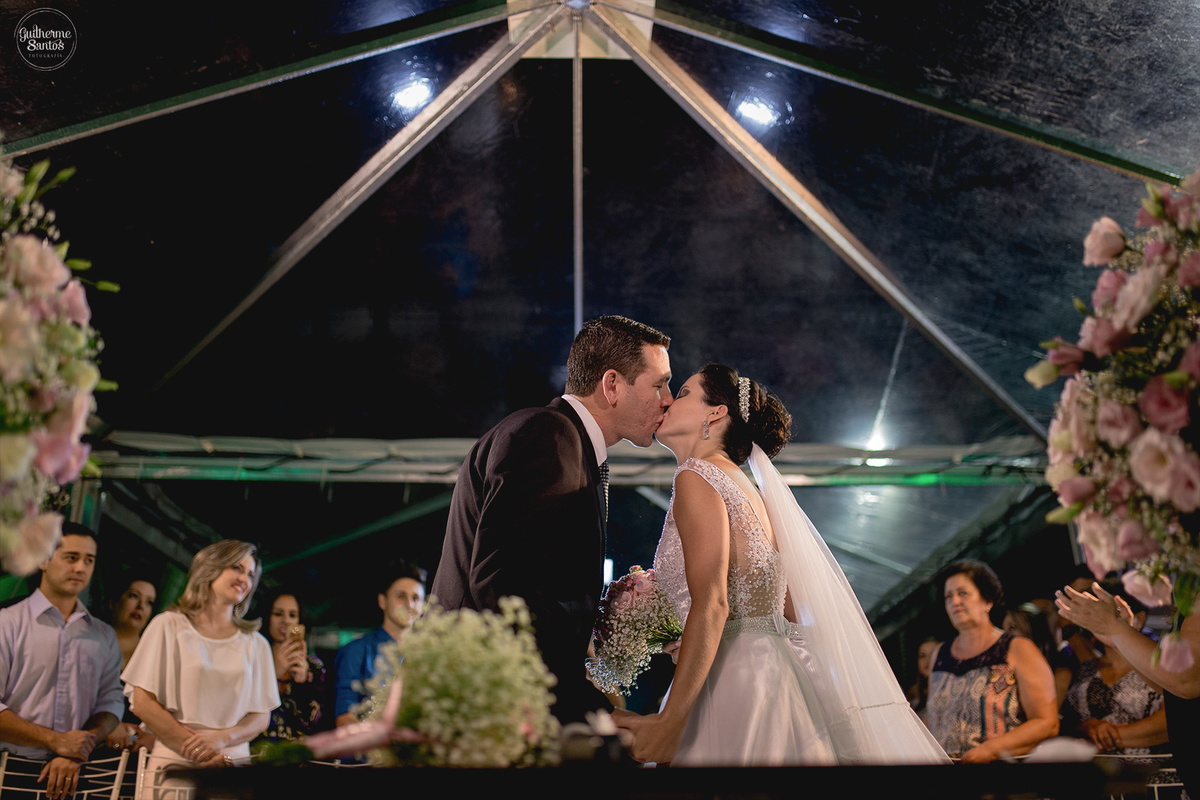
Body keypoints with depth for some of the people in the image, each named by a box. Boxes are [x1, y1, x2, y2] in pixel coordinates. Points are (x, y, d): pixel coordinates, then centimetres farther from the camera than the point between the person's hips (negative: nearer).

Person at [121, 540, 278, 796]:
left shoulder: (255, 644, 13)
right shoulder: (169, 626, 5)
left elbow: (261, 717, 10)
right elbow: (143, 703, -1)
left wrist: (221, 739, -11)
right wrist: (202, 753, -11)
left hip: (233, 766, 2)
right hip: (176, 764, -2)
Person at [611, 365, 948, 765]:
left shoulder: (696, 478, -8)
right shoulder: (744, 487, 19)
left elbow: (711, 605, -20)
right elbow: (794, 611, 20)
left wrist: (671, 721, -25)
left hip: (740, 685, -9)